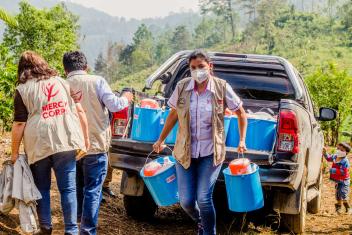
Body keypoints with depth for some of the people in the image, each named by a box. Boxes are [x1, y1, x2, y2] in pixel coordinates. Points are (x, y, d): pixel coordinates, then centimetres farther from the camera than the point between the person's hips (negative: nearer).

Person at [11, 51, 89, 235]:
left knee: (42, 188, 14)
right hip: (66, 144, 2)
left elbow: (19, 124, -4)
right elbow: (80, 111, 7)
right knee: (68, 188, 5)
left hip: (38, 146, -2)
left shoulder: (23, 89, 0)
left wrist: (15, 152, 3)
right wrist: (85, 138, 12)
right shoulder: (62, 82, 11)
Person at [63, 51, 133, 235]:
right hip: (95, 144, -3)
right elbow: (113, 105, -11)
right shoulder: (96, 81, -9)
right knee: (92, 190, 1)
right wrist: (126, 99, 7)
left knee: (77, 187, 22)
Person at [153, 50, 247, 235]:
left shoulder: (222, 87, -8)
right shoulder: (182, 87, -3)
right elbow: (173, 115, 11)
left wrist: (242, 140, 1)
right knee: (186, 201, 3)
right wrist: (161, 140, 16)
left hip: (211, 153, -2)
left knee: (204, 198, -11)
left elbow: (241, 113, 6)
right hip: (185, 152, 3)